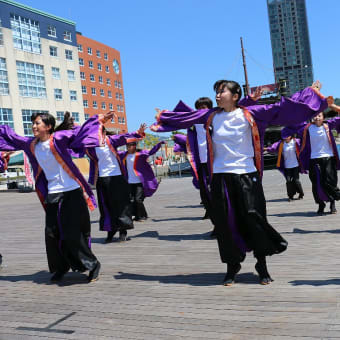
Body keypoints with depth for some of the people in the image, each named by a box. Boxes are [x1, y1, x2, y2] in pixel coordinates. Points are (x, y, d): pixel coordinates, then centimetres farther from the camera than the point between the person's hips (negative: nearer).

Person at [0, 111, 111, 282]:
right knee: (52, 233, 4)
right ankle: (61, 267, 24)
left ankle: (92, 264, 10)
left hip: (71, 193, -6)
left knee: (72, 234, -7)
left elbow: (79, 131, -21)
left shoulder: (58, 139, -12)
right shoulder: (31, 144, 6)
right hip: (52, 194, 6)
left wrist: (99, 120, -30)